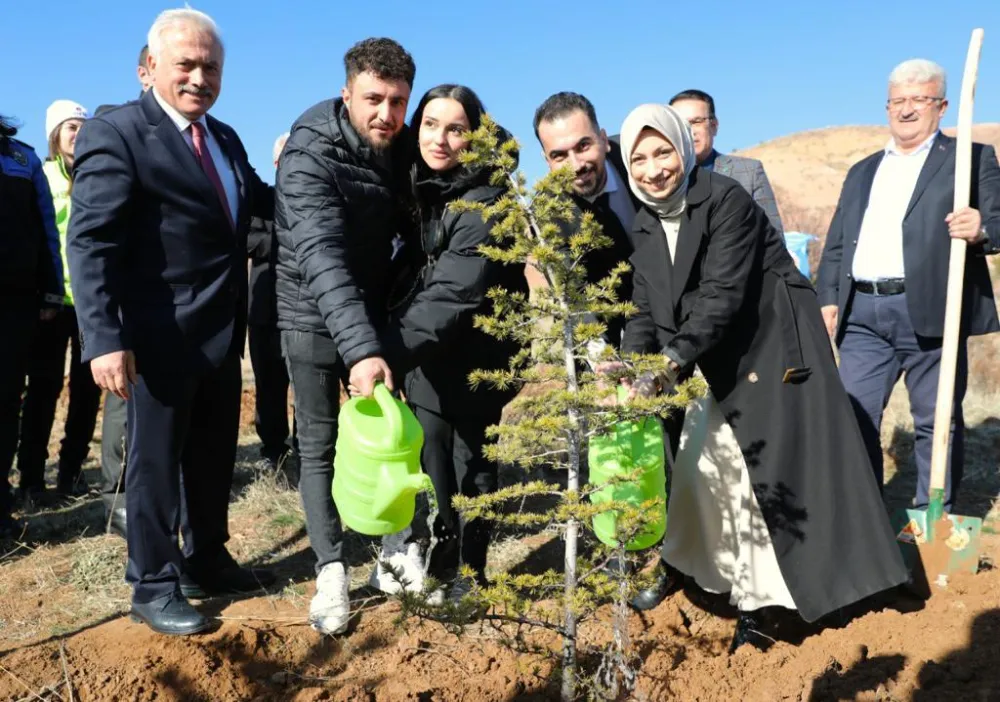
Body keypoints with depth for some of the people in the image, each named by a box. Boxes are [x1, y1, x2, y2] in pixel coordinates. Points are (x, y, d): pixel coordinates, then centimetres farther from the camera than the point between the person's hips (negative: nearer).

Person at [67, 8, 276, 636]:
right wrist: (105, 337, -27)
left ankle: (206, 562, 35)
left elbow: (261, 201, 21)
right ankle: (154, 586, 21)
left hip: (220, 334, 8)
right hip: (161, 336, -7)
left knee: (214, 455, 17)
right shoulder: (115, 134, -12)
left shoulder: (225, 138, 12)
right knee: (156, 460, 5)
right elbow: (91, 242, -18)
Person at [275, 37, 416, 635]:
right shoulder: (311, 157, -23)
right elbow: (321, 257, -35)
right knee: (319, 444, -1)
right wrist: (360, 347, -47)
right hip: (315, 316, -5)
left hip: (373, 313, 5)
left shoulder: (402, 149, -3)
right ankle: (332, 572, 6)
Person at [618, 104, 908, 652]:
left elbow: (723, 295, -28)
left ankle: (759, 600, 8)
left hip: (773, 346, -7)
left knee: (771, 468, -3)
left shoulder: (726, 200, -19)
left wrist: (672, 361, -37)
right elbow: (647, 309, -3)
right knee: (705, 462, 11)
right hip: (721, 361, 7)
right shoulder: (645, 226, 2)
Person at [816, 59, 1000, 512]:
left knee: (936, 422, 5)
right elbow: (836, 244, 19)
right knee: (853, 417, 4)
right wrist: (828, 298, 7)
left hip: (931, 312, -4)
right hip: (863, 313, 4)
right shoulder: (862, 171, 21)